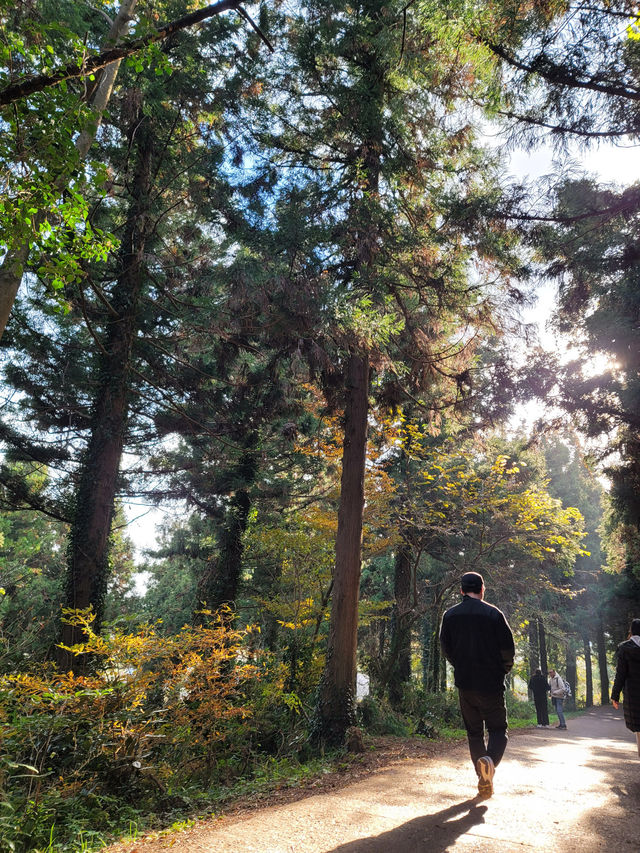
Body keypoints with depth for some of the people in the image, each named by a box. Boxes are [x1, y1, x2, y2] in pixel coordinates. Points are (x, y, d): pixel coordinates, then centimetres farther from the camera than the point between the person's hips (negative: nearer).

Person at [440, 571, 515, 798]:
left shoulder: (450, 615, 1)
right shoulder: (493, 614, -8)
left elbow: (446, 648, 6)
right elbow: (508, 648, -6)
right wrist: (503, 670, 12)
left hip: (465, 684, 3)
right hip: (491, 684, -2)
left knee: (474, 732, 15)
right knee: (498, 728, 9)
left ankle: (484, 781, 13)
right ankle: (490, 759, -18)